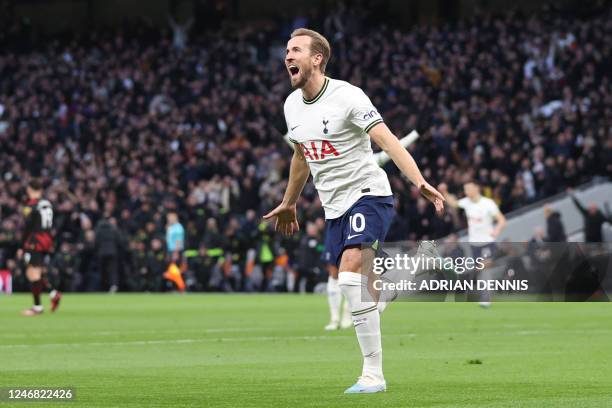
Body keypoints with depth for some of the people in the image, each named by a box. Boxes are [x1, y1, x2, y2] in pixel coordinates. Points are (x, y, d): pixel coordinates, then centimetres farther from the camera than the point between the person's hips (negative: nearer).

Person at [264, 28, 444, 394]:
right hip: (335, 207, 8)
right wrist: (289, 204, 36)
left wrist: (421, 183, -35)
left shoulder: (346, 96, -14)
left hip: (368, 195, -8)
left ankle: (373, 374, -25)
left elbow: (388, 140, -22)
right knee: (358, 288, 2)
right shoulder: (292, 106, 9)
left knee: (351, 269, -24)